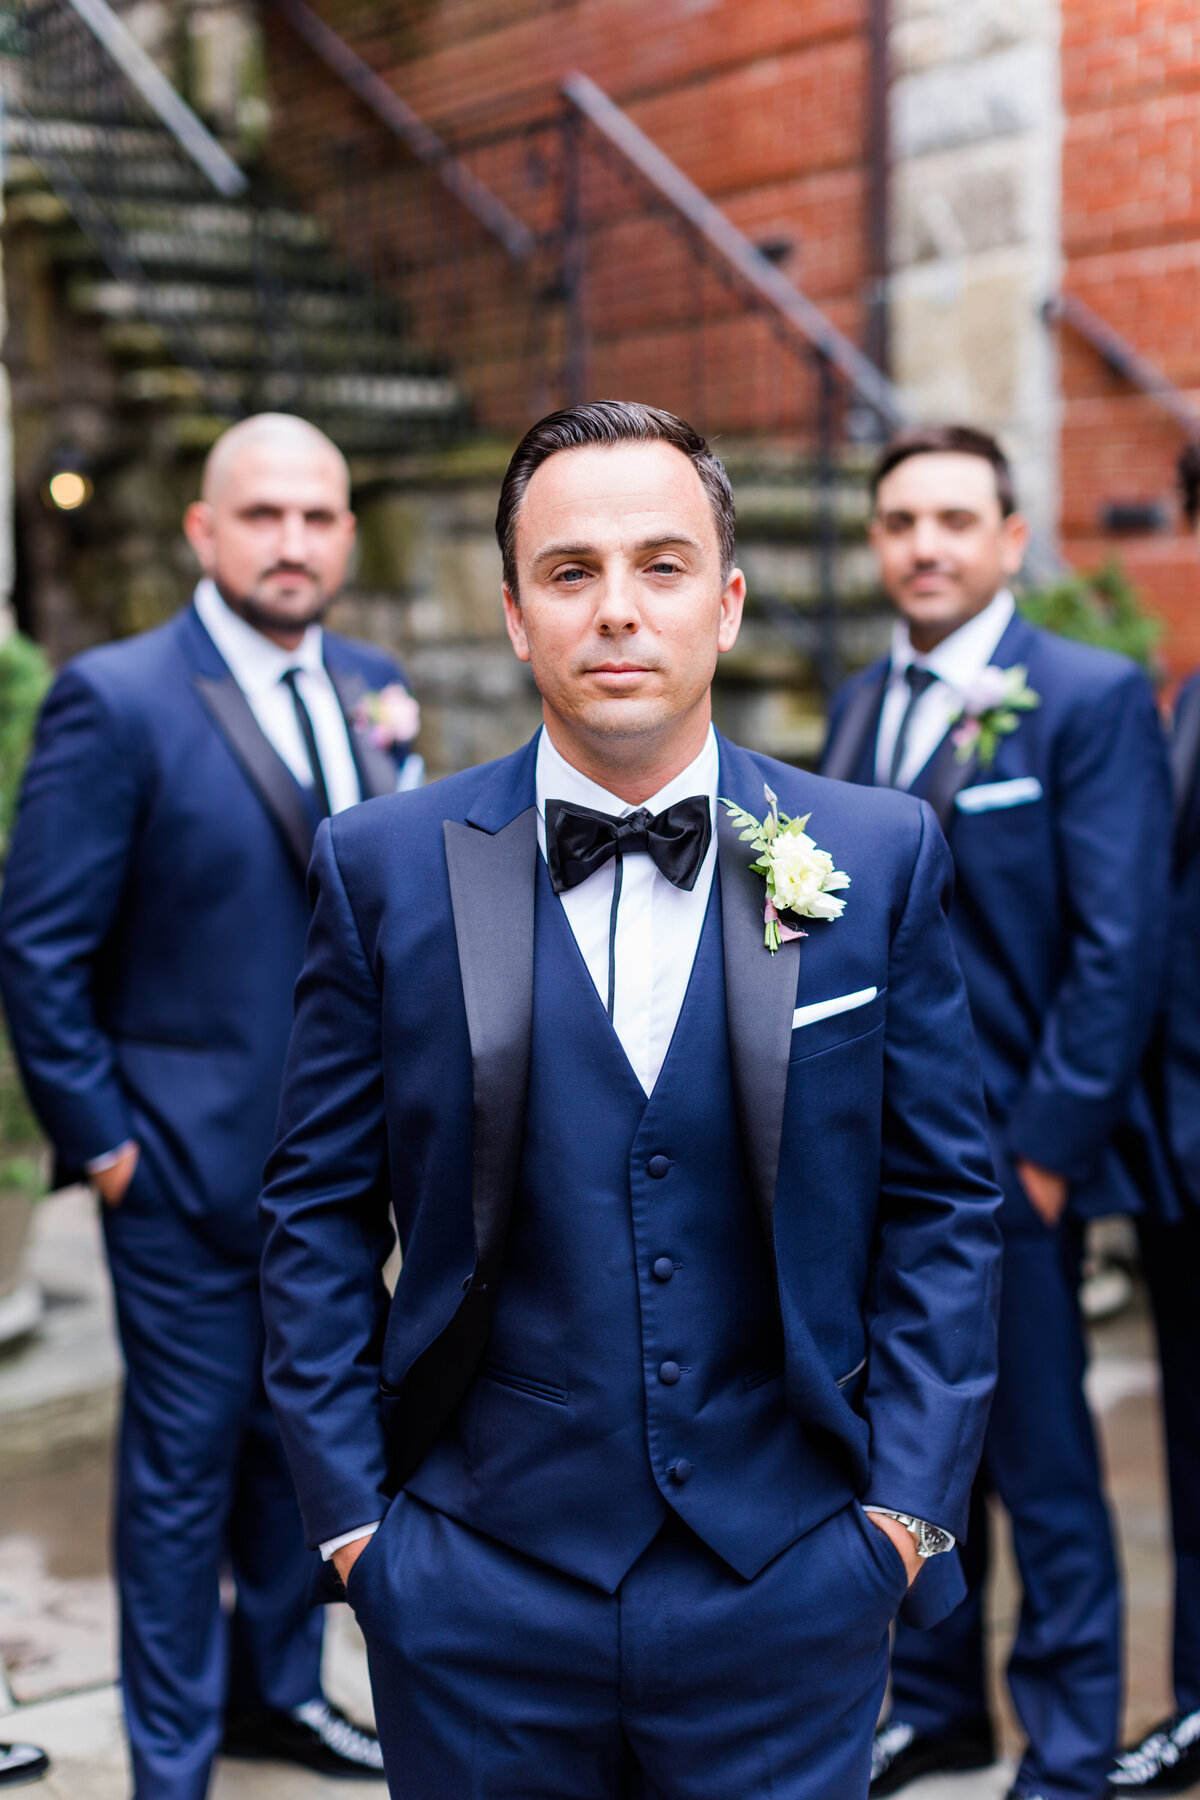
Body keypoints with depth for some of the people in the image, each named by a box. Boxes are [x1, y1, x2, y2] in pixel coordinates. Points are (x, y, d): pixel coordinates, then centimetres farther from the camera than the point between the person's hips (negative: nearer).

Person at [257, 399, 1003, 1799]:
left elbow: (942, 1205, 2)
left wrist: (910, 1500, -3)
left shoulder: (878, 859, -2)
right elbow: (318, 1215, 1)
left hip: (787, 1581, 1)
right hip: (477, 1587, 0)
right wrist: (348, 1509, -2)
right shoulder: (384, 869, -4)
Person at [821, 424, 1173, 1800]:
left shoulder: (1091, 698, -9)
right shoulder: (861, 703, 11)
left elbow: (1119, 949, -13)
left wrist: (1048, 1144, -15)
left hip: (1004, 1154, -6)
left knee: (1044, 1475, 6)